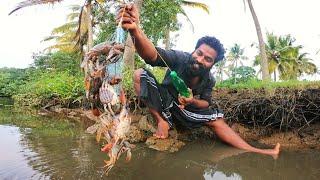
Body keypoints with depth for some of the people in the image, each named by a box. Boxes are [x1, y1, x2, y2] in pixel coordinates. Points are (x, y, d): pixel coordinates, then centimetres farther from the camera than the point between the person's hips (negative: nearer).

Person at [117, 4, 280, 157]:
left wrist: (193, 101, -26)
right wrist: (135, 30, -69)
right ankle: (162, 121, -17)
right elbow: (152, 55, -46)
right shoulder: (179, 58, -27)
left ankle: (254, 152, 4)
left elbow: (206, 103, 1)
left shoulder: (209, 80, -11)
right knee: (140, 75, -30)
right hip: (164, 102, -3)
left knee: (217, 121, -12)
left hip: (187, 108, 3)